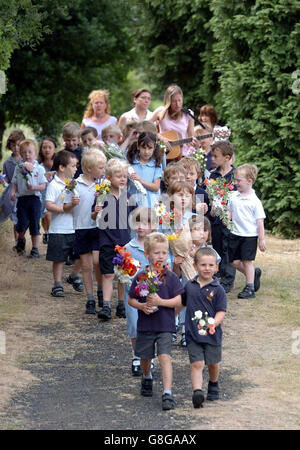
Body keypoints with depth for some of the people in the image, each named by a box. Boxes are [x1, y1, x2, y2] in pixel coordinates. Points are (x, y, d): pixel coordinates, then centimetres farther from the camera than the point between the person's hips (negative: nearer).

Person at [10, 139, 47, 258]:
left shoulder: (39, 169, 0)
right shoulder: (18, 168, 6)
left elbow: (43, 186, -2)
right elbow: (15, 183, 8)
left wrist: (34, 187, -20)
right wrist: (13, 192, -10)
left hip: (34, 198, -1)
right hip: (22, 198, 1)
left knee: (34, 224, 2)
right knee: (22, 224, -7)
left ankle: (35, 249, 11)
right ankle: (21, 239, 26)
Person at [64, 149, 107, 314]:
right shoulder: (75, 185, -4)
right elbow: (66, 208, 0)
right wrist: (72, 204, -20)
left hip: (98, 228, 1)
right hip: (81, 229, -1)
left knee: (97, 260, -14)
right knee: (86, 265, 6)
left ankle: (101, 291, 10)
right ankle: (90, 300, 14)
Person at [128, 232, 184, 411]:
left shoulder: (170, 277, -5)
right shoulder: (141, 277, -2)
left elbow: (178, 300, -8)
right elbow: (131, 299, 4)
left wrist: (160, 302, -20)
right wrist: (142, 306, -16)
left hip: (165, 324, -2)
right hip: (145, 324, 2)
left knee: (165, 356, -14)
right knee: (145, 356, 16)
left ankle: (167, 393, -17)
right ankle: (147, 378, 48)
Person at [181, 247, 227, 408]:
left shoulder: (217, 289, -7)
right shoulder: (189, 286, 3)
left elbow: (221, 312, -10)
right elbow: (182, 303, 20)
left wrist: (214, 323, -26)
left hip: (212, 334, -1)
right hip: (193, 334, 1)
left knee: (213, 363, 16)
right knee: (197, 364, -11)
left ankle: (213, 386, 42)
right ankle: (197, 392, -23)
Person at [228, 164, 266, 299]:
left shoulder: (254, 201, -11)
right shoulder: (234, 196, 4)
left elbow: (260, 221, -8)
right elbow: (230, 211, 15)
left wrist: (262, 239, -8)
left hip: (250, 235, -6)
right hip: (235, 233, 6)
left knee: (247, 261, -2)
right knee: (234, 261, 9)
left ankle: (250, 288, 8)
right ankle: (254, 273, 31)